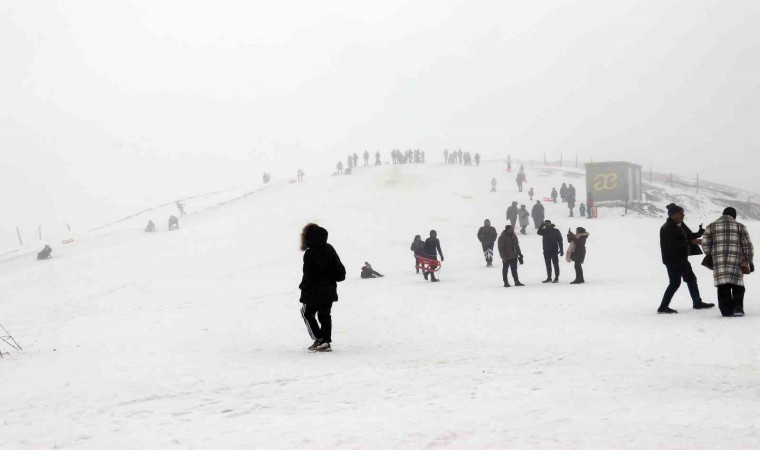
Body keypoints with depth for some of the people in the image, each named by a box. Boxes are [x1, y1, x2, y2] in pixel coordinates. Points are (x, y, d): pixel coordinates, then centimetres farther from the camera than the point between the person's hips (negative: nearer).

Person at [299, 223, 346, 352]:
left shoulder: (309, 253, -18)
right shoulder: (330, 249, 3)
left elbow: (308, 275, -15)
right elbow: (340, 269, 7)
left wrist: (303, 287, -1)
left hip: (314, 292, -6)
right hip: (329, 291, 6)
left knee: (307, 314, 10)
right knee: (325, 315, 14)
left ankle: (319, 340, 0)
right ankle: (326, 342, 12)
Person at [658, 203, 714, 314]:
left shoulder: (679, 225, 12)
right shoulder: (667, 228, -19)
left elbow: (687, 236, 23)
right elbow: (674, 243, -27)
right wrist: (692, 241, -27)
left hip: (682, 258, 10)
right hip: (672, 260, -10)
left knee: (691, 279, 17)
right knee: (675, 282, -10)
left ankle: (697, 302, 31)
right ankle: (663, 307, -6)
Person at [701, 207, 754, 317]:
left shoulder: (712, 226, 10)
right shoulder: (739, 226, 7)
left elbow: (705, 244, 5)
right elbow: (747, 245, 5)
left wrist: (710, 256, 19)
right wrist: (750, 261, 12)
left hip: (718, 261, 1)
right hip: (736, 261, -1)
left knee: (723, 288, 5)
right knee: (738, 287, 8)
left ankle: (726, 310, 4)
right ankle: (738, 308, -3)